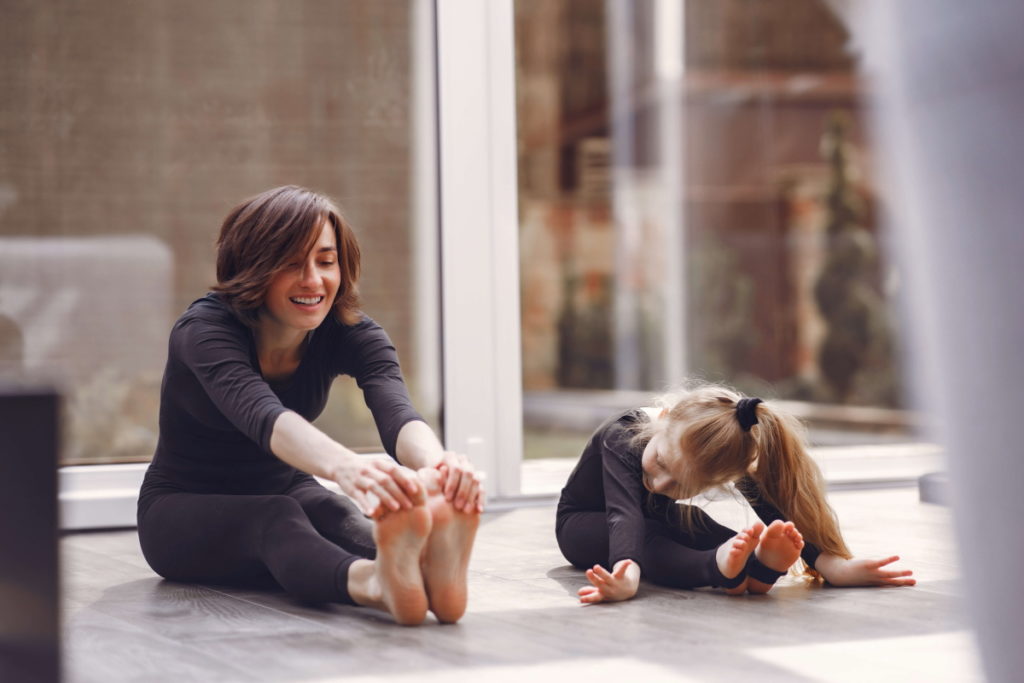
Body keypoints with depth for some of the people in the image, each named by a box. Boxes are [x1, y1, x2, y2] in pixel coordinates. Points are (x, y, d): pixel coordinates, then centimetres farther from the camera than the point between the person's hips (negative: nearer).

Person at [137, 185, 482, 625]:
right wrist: (344, 466, -69)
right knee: (277, 519, -39)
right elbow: (262, 416, -47)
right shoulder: (204, 330, -25)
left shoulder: (352, 333, -13)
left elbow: (395, 411, -35)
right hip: (183, 510, -3)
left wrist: (437, 465, -60)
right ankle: (375, 584, -70)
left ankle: (431, 570, -67)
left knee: (342, 519, -34)